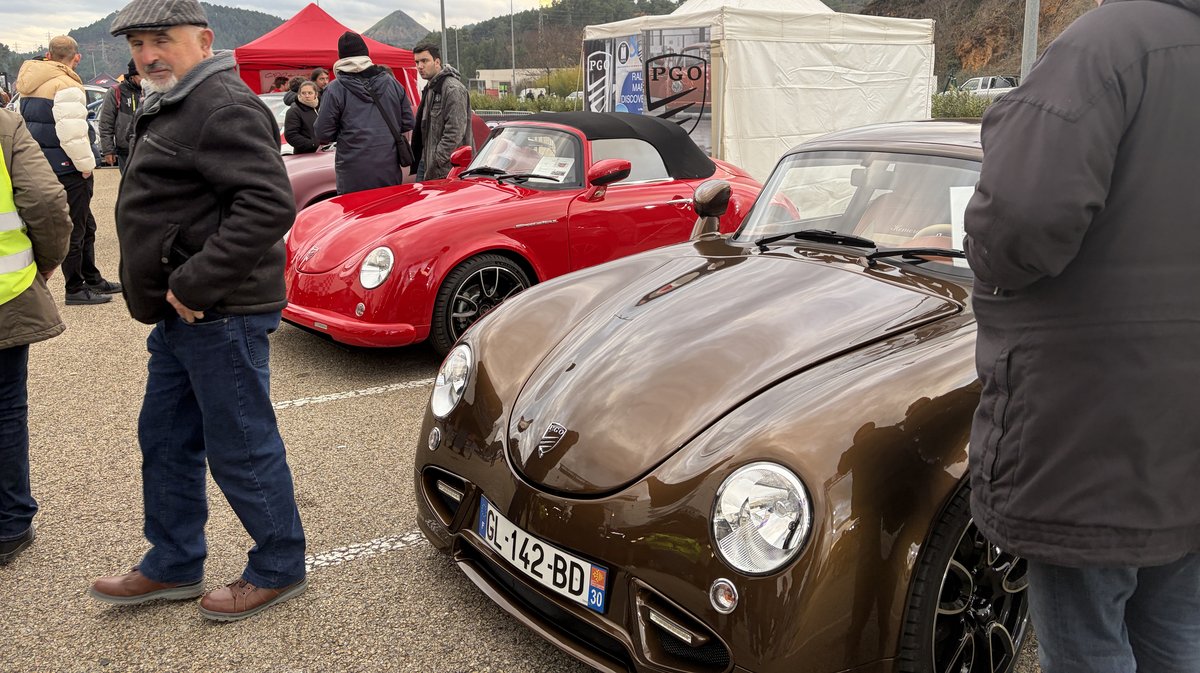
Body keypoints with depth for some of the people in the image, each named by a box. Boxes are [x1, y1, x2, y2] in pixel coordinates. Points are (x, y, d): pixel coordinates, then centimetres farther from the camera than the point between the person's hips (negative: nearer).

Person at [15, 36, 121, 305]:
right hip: (67, 169, -10)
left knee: (85, 225, 19)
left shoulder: (31, 86, 14)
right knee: (74, 230, 0)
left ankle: (92, 279, 29)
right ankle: (75, 289, 7)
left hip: (43, 165, 10)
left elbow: (32, 124, 22)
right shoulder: (66, 86, -17)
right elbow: (72, 133, -25)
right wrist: (86, 163, -12)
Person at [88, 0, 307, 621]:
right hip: (182, 314, 11)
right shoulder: (170, 109, 18)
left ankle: (279, 570, 17)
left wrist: (197, 284, -25)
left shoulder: (223, 108, -17)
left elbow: (269, 205, -28)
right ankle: (173, 566, 33)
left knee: (240, 449, 0)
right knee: (164, 440, 18)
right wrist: (182, 290, 14)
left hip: (221, 314, -11)